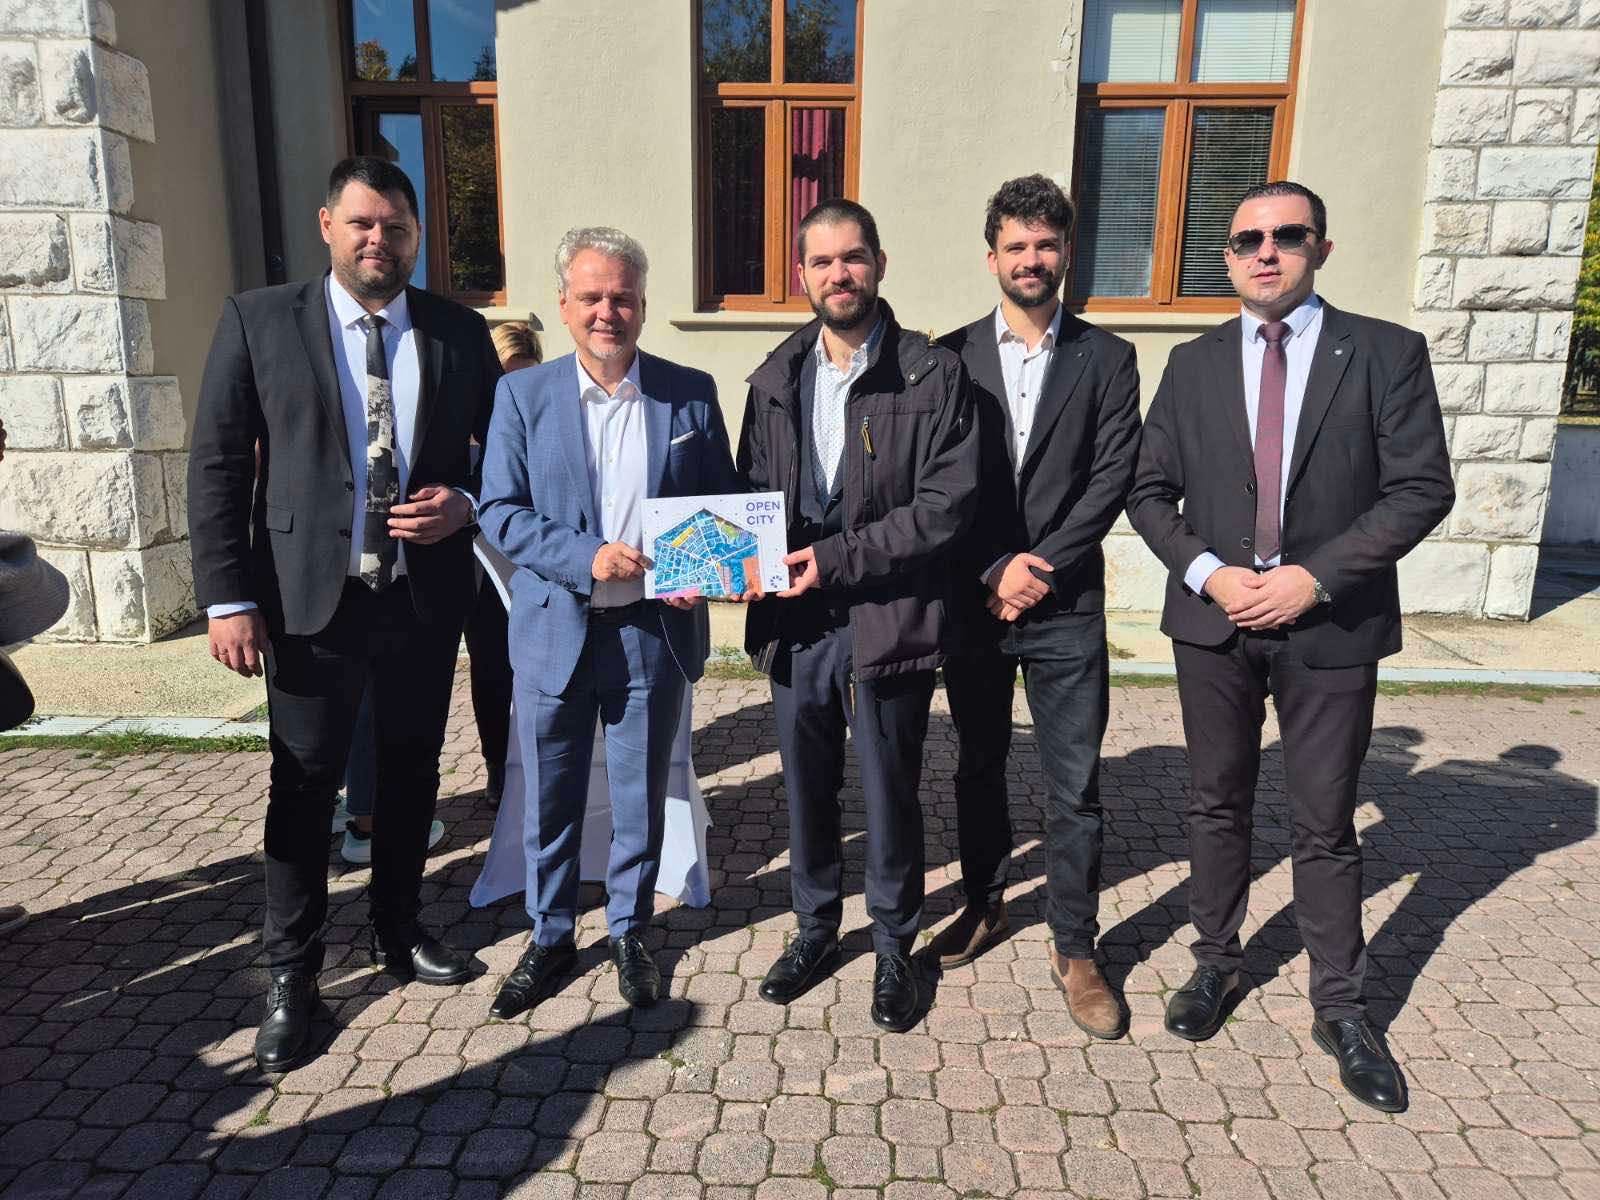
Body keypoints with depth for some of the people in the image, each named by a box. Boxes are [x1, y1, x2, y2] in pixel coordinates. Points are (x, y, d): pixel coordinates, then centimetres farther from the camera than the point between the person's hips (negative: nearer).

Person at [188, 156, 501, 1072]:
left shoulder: (460, 332, 3)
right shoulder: (258, 321, -1)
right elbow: (218, 464, -4)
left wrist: (464, 505, -11)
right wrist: (228, 596, -10)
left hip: (427, 596, 2)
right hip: (311, 599, -2)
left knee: (413, 776, 15)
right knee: (304, 788, 7)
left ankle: (399, 932, 36)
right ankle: (293, 975, 24)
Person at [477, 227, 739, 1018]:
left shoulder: (691, 392, 1)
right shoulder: (523, 394, 0)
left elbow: (722, 503, 6)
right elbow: (499, 511, -4)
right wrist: (585, 559, -19)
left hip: (654, 630, 0)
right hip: (554, 632, 0)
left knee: (641, 797, 13)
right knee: (549, 800, 13)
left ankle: (630, 931, 34)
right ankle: (549, 938, 33)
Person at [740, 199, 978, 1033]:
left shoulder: (933, 375, -6)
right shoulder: (776, 378, 9)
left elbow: (948, 502, -13)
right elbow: (751, 492, 13)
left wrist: (838, 556, -18)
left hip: (888, 619, -4)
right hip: (795, 620, 4)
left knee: (890, 795, 10)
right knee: (806, 788, 16)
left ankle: (894, 947, 32)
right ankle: (815, 926, 38)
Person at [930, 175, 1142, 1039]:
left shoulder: (1106, 359, 3)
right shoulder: (952, 357, 3)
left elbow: (1113, 477, -4)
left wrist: (1042, 566, -13)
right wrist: (995, 572, -11)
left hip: (1066, 606, -1)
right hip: (972, 601, 1)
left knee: (1074, 788, 3)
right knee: (978, 769, 15)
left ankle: (1074, 949, 19)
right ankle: (984, 906, 35)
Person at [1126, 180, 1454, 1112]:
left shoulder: (1387, 353, -3)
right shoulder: (1194, 364, 5)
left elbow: (1422, 489, -8)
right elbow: (1150, 492, 3)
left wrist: (1315, 577, -17)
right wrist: (1208, 572, -12)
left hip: (1332, 627, -2)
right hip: (1214, 623, 3)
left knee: (1327, 825, 8)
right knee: (1218, 805, 15)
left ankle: (1341, 1007, 25)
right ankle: (1217, 963, 33)